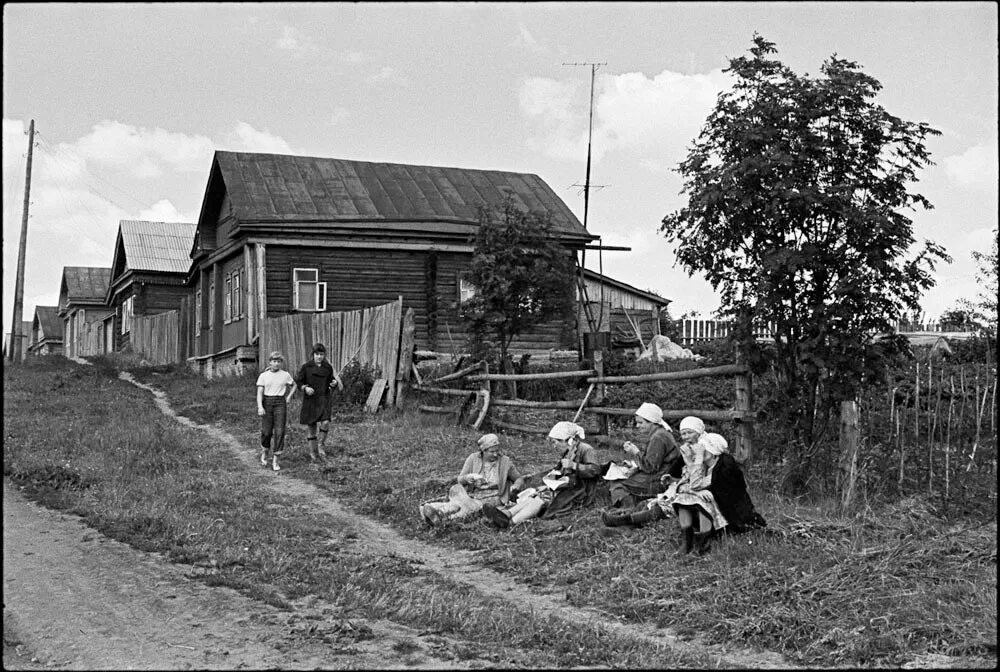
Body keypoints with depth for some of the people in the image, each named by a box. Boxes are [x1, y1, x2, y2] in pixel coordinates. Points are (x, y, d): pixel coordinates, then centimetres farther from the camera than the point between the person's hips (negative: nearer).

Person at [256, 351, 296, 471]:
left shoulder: (285, 375, 4)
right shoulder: (263, 375, 1)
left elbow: (294, 386, 22)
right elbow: (259, 392, -4)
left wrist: (289, 397, 9)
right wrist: (260, 407, -17)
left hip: (280, 404, 1)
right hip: (267, 403, -1)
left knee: (279, 431, -7)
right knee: (266, 431, -3)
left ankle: (275, 460, -2)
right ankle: (264, 452, 28)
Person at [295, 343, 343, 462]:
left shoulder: (328, 368, 4)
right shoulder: (306, 367, -2)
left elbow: (331, 381, 16)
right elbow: (297, 381, 2)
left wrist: (334, 383, -7)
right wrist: (305, 388, -16)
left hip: (324, 400, 1)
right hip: (310, 400, -1)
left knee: (325, 423, -20)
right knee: (311, 428, 6)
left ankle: (322, 445, 4)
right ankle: (313, 453, 20)